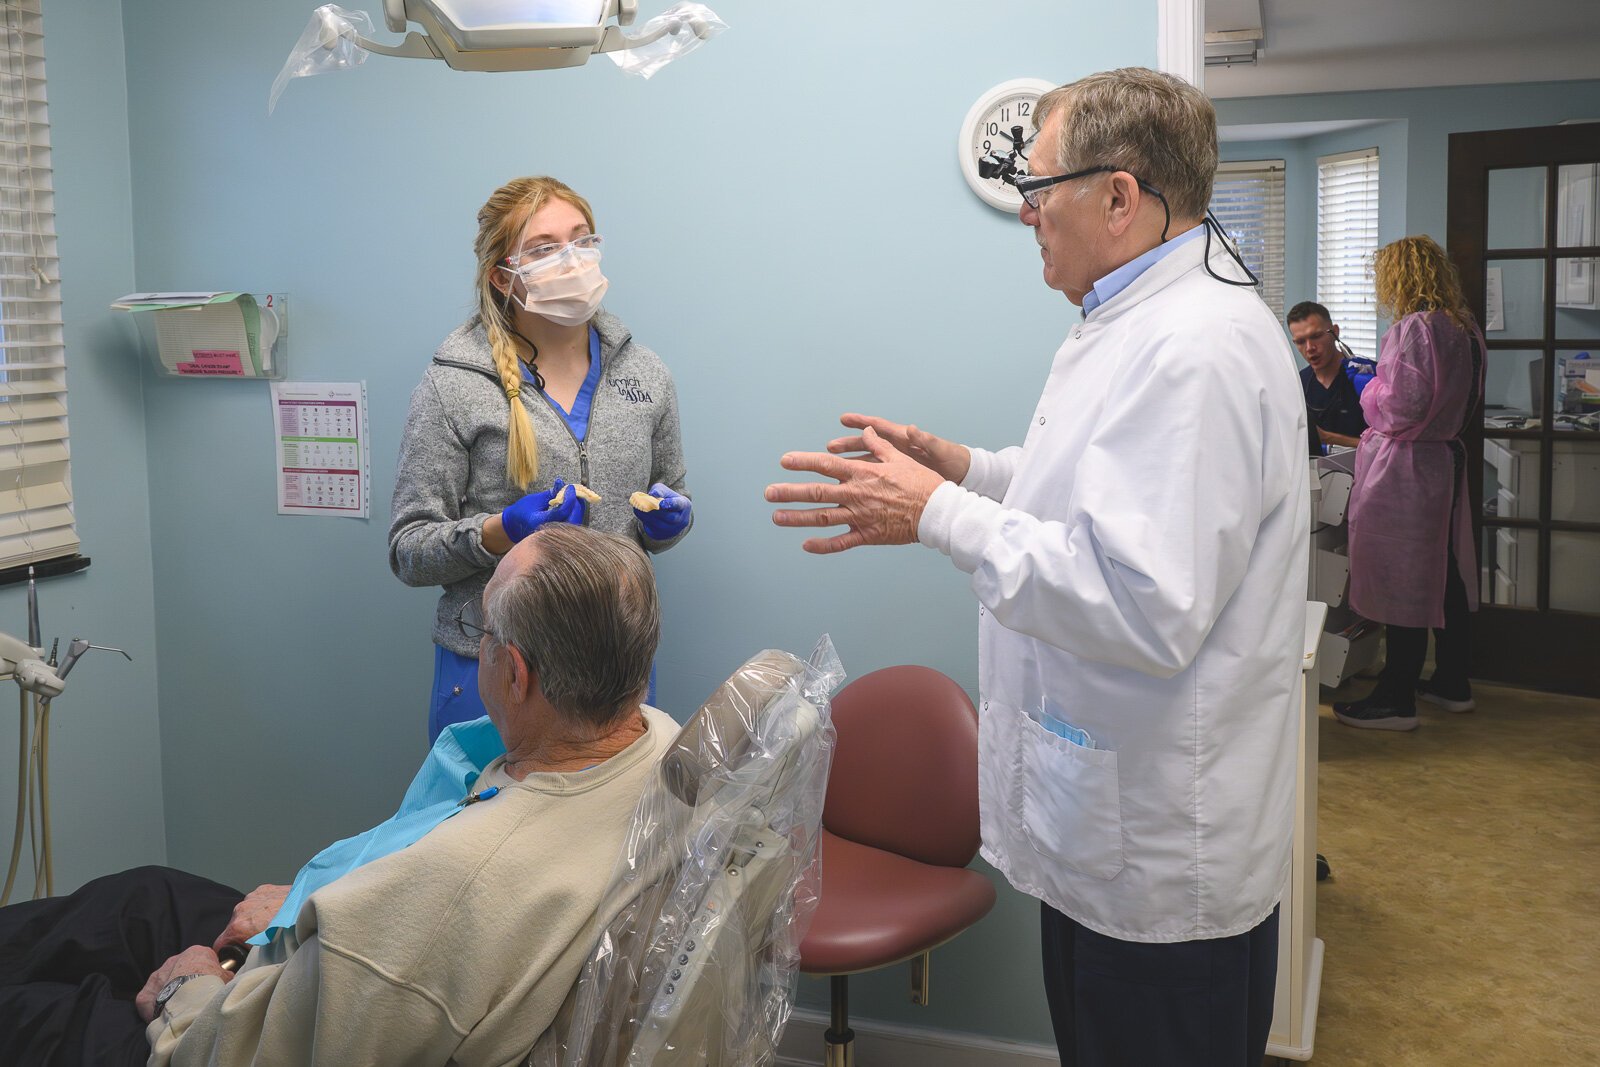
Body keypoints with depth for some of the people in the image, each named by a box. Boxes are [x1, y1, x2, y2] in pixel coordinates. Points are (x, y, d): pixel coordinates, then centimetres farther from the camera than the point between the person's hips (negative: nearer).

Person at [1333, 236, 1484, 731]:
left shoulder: (1412, 328, -18)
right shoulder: (1465, 328, 10)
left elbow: (1402, 404, -22)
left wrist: (1372, 392, -4)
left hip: (1405, 464, -9)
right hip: (1447, 459, 9)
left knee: (1401, 581, -4)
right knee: (1446, 572, 16)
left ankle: (1396, 699, 2)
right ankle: (1452, 681, 27)